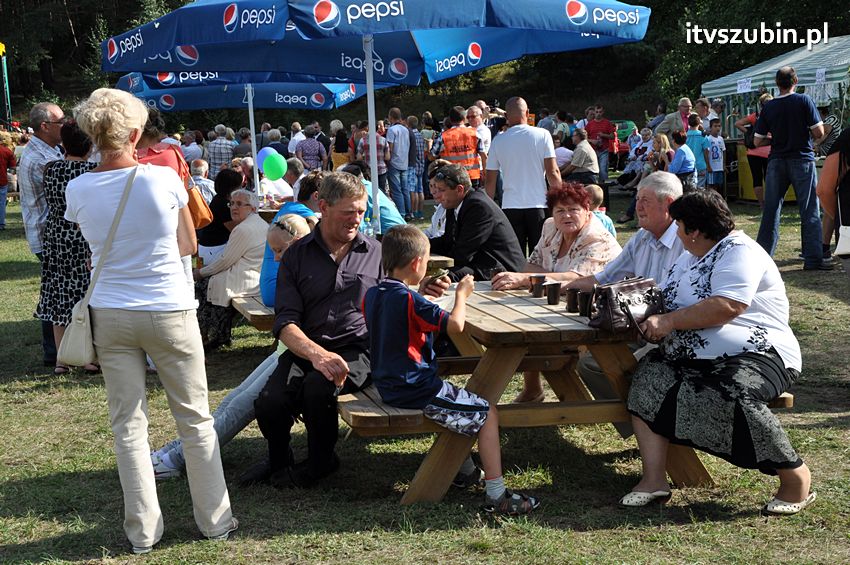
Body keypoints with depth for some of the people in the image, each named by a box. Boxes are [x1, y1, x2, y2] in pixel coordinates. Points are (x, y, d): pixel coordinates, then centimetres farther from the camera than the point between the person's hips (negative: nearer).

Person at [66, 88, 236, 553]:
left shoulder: (78, 191, -4)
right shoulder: (163, 178, -10)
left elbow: (93, 247, 10)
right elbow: (188, 246, 3)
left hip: (110, 317, 2)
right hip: (168, 311, -2)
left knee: (128, 424, 9)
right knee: (194, 418, 10)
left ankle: (144, 530, 15)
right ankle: (215, 519, 18)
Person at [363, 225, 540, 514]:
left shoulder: (372, 295, 4)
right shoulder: (410, 300, -22)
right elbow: (456, 324, -22)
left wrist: (425, 294, 22)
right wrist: (462, 294, -5)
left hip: (388, 386, 10)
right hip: (417, 390, -10)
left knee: (455, 398, 33)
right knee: (487, 414, -2)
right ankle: (496, 495, -4)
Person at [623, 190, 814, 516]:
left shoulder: (738, 251, -10)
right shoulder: (690, 259, 21)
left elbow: (726, 307, -24)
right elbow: (669, 300, 26)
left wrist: (668, 321, -20)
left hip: (758, 356, -8)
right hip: (698, 359, 9)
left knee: (728, 396, -36)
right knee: (649, 378, -14)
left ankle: (796, 476, -16)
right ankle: (653, 480, -19)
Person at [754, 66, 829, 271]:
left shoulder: (768, 107, 2)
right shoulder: (804, 101, -7)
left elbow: (758, 141, 3)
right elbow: (819, 132, -9)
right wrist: (806, 137, 11)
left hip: (777, 161, 3)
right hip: (802, 160, -3)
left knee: (771, 210, 8)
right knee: (810, 211, 1)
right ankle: (813, 259, -1)